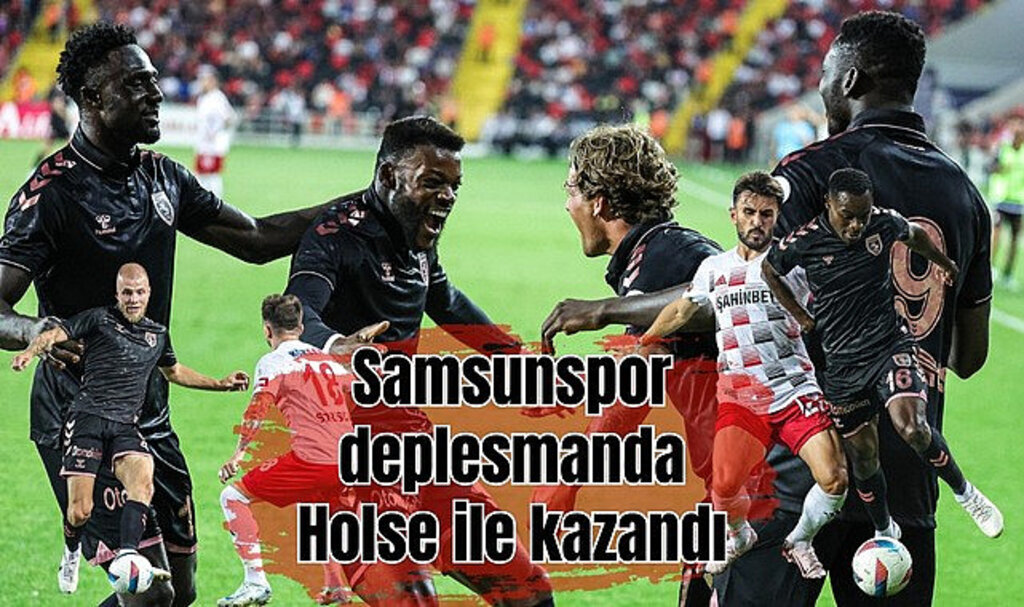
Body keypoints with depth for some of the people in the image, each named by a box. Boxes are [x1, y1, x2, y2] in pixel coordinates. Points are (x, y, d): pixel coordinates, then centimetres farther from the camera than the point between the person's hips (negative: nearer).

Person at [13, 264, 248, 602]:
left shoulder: (157, 334, 19)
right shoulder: (99, 320, 3)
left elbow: (174, 372, 38)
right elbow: (55, 334, -7)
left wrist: (221, 384, 36)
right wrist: (31, 351, -29)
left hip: (125, 427, 4)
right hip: (87, 419, -4)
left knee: (143, 482, -27)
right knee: (80, 510, -9)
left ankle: (127, 555, -38)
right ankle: (71, 554, 24)